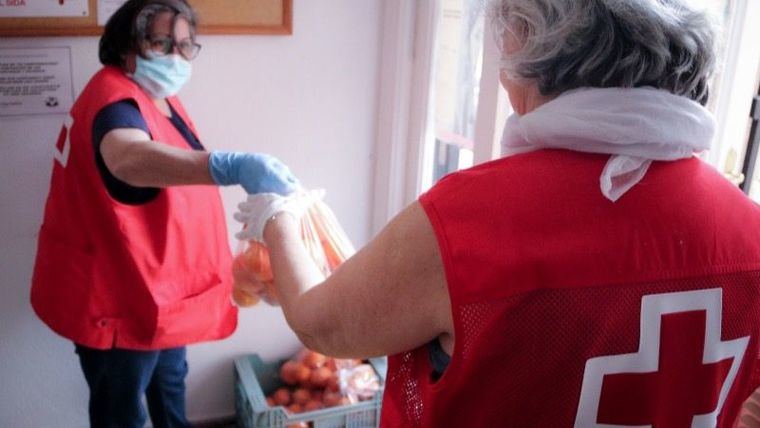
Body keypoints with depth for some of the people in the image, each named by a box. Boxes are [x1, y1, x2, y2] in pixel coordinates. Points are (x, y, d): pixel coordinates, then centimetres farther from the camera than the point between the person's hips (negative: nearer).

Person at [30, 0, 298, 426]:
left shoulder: (158, 95, 6)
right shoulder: (114, 99, -27)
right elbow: (129, 158, -51)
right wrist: (232, 166, -65)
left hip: (159, 280, 10)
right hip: (117, 293, -10)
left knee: (170, 380, 28)